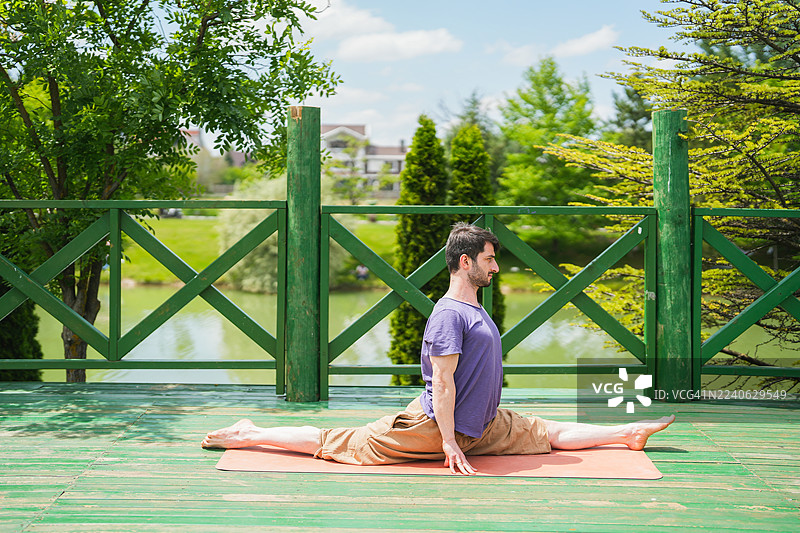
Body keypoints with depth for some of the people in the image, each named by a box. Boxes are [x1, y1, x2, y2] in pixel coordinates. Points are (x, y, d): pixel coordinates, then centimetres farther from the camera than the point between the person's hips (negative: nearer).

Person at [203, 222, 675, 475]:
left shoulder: (476, 311, 13)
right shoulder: (450, 314, -20)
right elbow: (442, 381, -23)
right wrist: (449, 444, -24)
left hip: (480, 425, 9)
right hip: (432, 426, -9)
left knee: (551, 433, 12)